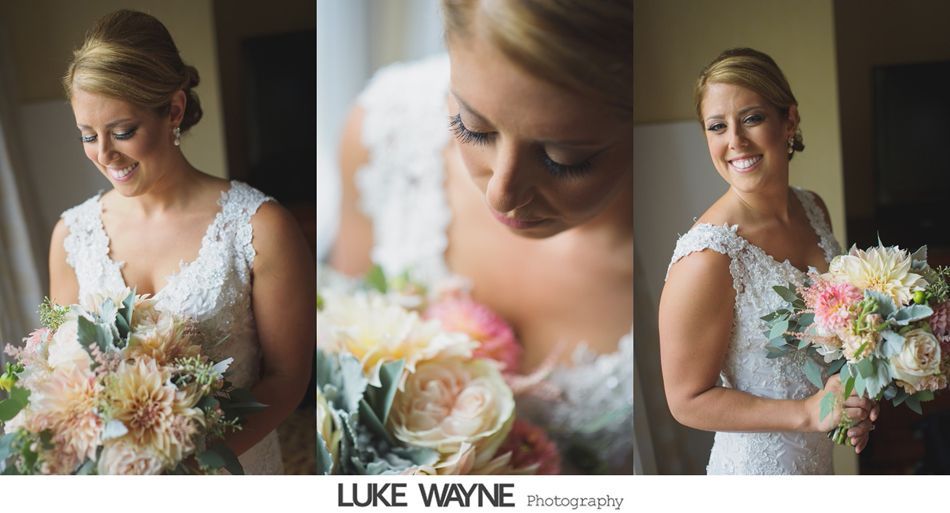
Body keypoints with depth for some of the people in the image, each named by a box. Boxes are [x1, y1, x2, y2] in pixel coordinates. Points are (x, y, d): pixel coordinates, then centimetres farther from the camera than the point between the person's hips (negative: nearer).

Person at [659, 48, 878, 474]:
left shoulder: (814, 209, -5)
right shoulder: (707, 258, -28)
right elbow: (687, 401, -22)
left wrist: (857, 402, -7)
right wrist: (809, 413, -27)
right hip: (759, 464, -7)